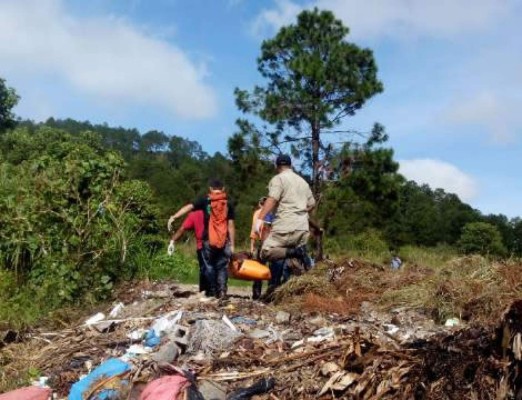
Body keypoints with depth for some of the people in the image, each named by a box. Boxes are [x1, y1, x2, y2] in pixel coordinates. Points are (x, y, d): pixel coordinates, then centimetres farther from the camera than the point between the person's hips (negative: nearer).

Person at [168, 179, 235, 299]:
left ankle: (213, 290, 14)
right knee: (222, 267, 9)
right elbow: (231, 226, 1)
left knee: (210, 266, 12)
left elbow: (189, 207, -11)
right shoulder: (228, 204, 4)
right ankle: (222, 291, 0)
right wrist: (232, 244, 4)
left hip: (208, 241, -1)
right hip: (224, 242, 1)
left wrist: (174, 217, -15)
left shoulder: (205, 201, 2)